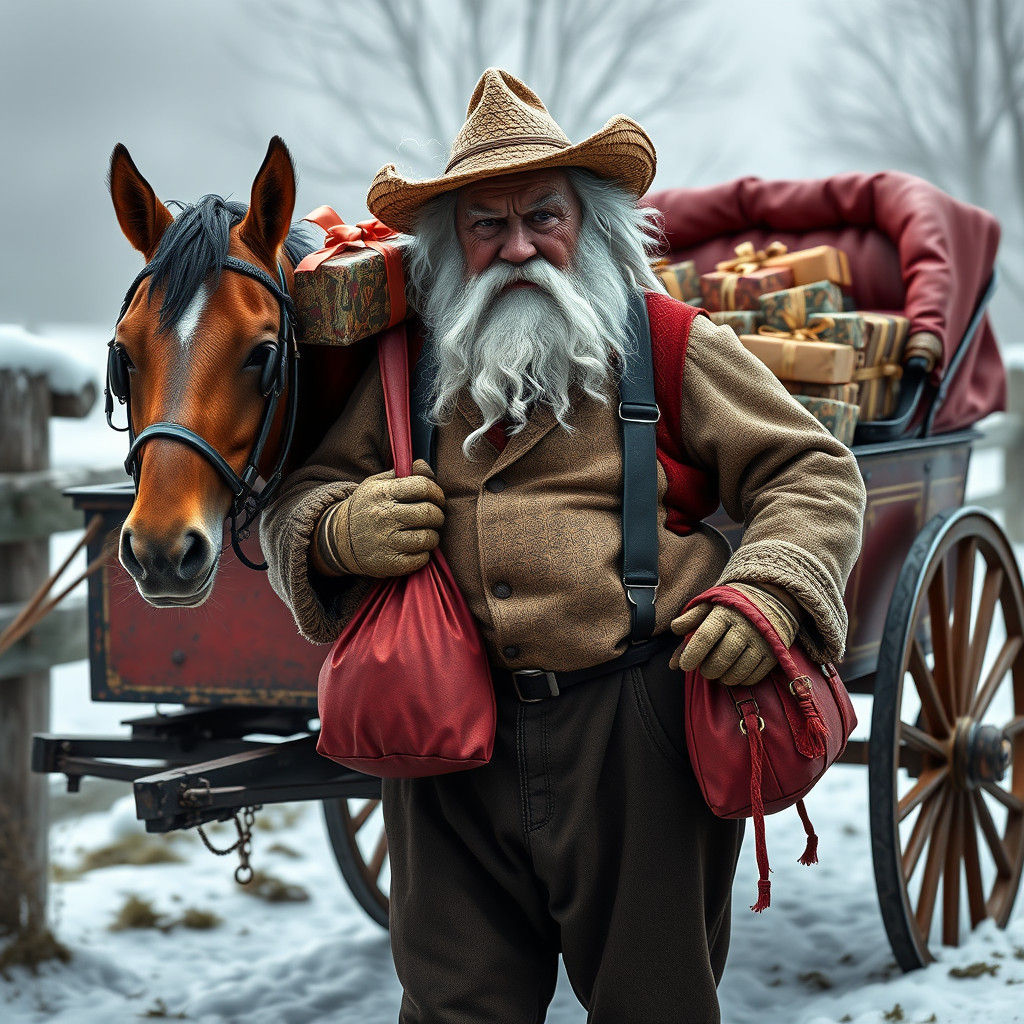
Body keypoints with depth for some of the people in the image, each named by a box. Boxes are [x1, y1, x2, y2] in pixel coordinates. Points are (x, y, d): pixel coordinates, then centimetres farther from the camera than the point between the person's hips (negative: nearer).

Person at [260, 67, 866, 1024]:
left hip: (635, 733, -2)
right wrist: (342, 531, -8)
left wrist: (769, 596, -16)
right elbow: (296, 499, 16)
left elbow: (815, 475, 2)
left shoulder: (670, 346, 3)